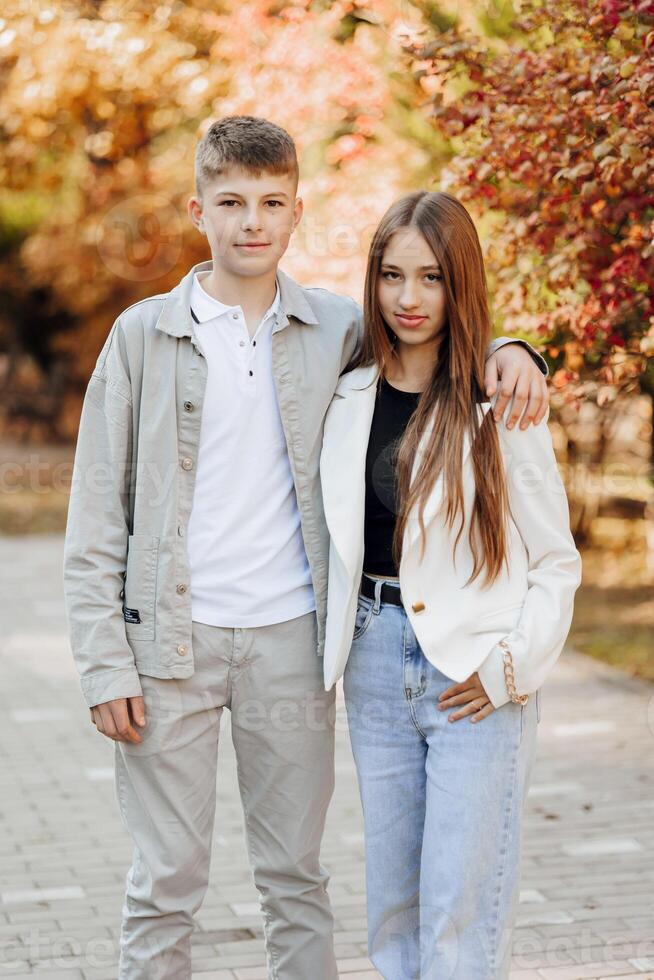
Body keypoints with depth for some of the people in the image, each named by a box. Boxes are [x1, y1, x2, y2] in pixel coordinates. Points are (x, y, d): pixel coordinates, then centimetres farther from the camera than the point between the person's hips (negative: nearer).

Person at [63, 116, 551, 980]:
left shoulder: (338, 328, 5)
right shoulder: (143, 334, 0)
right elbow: (97, 515, 0)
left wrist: (504, 351, -4)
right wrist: (105, 663, -7)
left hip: (289, 640, 2)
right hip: (171, 643, -1)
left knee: (296, 877, 10)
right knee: (165, 884, 5)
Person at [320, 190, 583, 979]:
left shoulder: (501, 405, -6)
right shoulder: (348, 397, 7)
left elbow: (555, 562, -2)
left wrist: (511, 668, -10)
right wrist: (336, 643, 6)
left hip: (476, 676, -4)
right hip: (375, 662, 5)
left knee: (461, 910, -3)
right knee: (392, 896, 12)